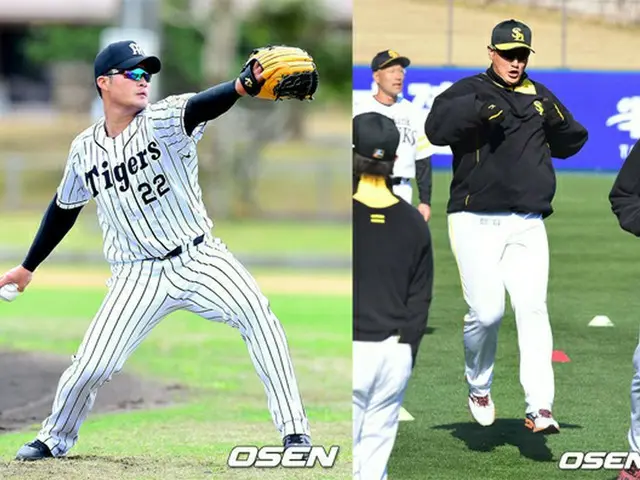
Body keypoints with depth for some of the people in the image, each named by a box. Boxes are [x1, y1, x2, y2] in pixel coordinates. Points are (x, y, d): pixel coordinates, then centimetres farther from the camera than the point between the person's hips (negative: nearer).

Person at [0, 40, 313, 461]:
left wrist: (243, 86, -54)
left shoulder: (162, 120, -9)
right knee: (91, 366, -6)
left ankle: (294, 430, -20)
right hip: (139, 276, 2)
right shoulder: (85, 149, 2)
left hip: (200, 259, -2)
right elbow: (64, 208, 19)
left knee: (257, 315, -25)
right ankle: (55, 439, 24)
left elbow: (201, 106, -32)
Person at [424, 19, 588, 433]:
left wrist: (559, 122, -2)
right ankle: (479, 387, 19)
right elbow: (436, 129, -16)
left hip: (527, 225, 3)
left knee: (533, 309, -10)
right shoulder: (468, 91, 0)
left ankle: (539, 407, -15)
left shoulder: (540, 97, 14)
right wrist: (479, 109, -30)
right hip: (476, 222, -3)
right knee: (487, 312, -8)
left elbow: (571, 143, 19)